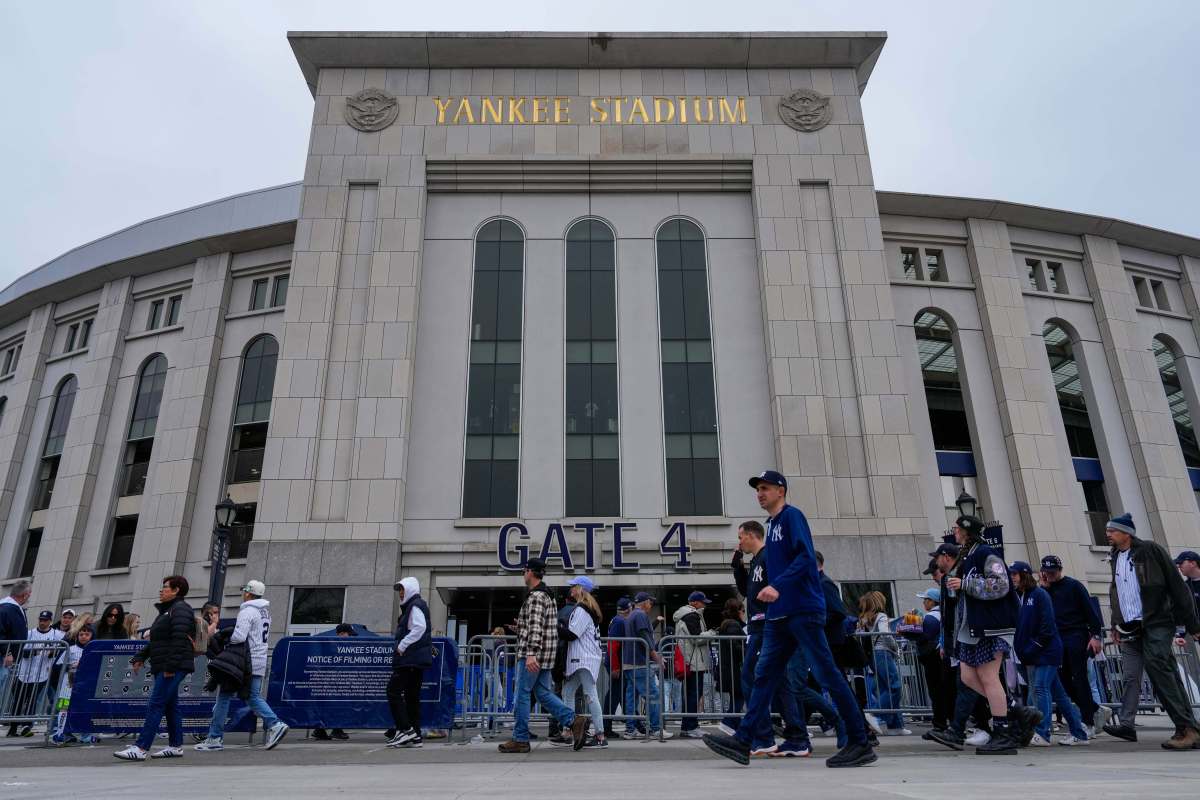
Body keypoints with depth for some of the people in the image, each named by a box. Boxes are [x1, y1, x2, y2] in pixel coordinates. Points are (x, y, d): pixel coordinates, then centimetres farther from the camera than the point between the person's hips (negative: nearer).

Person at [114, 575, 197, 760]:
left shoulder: (180, 609, -11)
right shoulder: (165, 610, 22)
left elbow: (179, 639, -21)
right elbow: (154, 641, 26)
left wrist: (170, 666, -24)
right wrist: (140, 657, 15)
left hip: (174, 668, -10)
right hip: (163, 668, 10)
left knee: (155, 705, -10)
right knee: (170, 706, 12)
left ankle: (140, 748, -9)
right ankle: (176, 746, 17)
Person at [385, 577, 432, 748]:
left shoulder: (415, 606, -9)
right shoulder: (412, 606, 23)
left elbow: (419, 628, -22)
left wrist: (402, 646, -18)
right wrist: (402, 646, 15)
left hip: (411, 657, -10)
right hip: (416, 659, 10)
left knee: (394, 690, -10)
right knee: (412, 695, 10)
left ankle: (405, 729, -11)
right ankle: (415, 736, 11)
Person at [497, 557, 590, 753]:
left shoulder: (535, 596, -14)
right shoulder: (546, 595, 18)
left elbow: (535, 627, -24)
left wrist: (531, 654, -30)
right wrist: (520, 627, 38)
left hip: (534, 655, -10)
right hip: (545, 656, 10)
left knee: (523, 694, -1)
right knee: (543, 693, 10)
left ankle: (520, 740, 6)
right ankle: (574, 721, 2)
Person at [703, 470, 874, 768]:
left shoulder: (792, 516, -5)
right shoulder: (772, 525, 20)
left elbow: (806, 557, -18)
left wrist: (777, 586, -26)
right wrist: (768, 592, 14)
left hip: (803, 610, -9)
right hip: (779, 615, 9)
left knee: (827, 674, -4)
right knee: (764, 675, 4)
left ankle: (860, 743, 6)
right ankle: (743, 741, 4)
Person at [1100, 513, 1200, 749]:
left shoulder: (1150, 550, -4)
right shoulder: (1115, 558, 16)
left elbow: (1177, 585, -5)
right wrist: (1116, 626, 16)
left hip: (1156, 623, -7)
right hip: (1131, 628, 7)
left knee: (1158, 669, -14)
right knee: (1129, 675, 2)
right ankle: (1127, 725, 4)